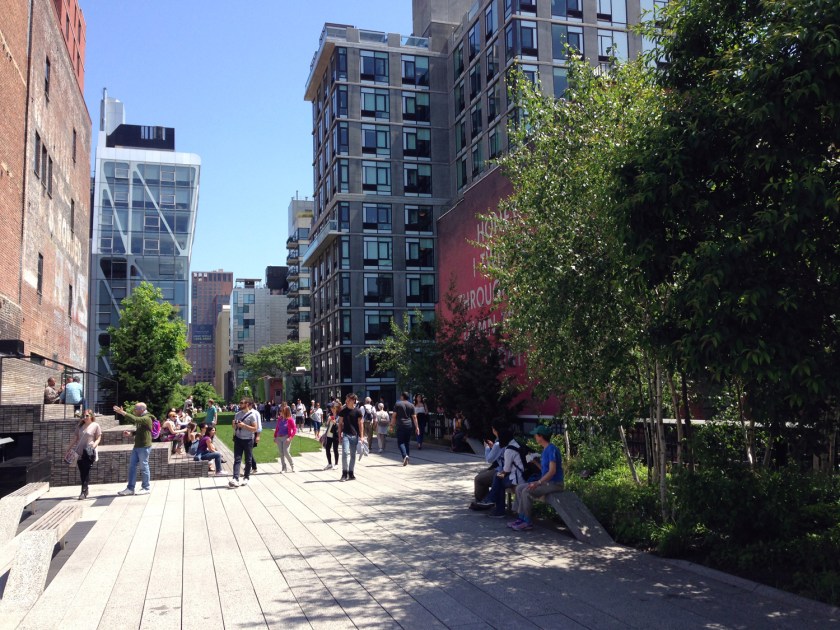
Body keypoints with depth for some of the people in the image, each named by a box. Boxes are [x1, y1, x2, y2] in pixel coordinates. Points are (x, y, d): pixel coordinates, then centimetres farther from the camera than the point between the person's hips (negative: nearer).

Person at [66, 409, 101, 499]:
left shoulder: (95, 425, 2)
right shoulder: (80, 426, 15)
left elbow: (98, 438, 0)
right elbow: (75, 439, 18)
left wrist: (93, 446, -18)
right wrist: (69, 449, 14)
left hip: (88, 453, -5)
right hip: (79, 452, 5)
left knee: (86, 472, -10)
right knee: (82, 473, 7)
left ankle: (83, 492, -12)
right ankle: (85, 490, 18)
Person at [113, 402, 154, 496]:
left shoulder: (147, 418, -14)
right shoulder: (141, 418, 17)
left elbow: (134, 419, -31)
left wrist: (122, 412, -30)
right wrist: (130, 433, 10)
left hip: (144, 447, -10)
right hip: (137, 446, 10)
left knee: (144, 467, -1)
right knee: (132, 466, 7)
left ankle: (146, 488, 11)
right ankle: (130, 488, 12)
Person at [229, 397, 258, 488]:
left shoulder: (252, 415, -9)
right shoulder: (237, 414, 8)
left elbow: (255, 429, -14)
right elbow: (234, 427, 17)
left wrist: (244, 425, -21)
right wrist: (234, 425, -6)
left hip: (248, 440, -4)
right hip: (238, 439, 4)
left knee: (248, 460, 7)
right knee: (237, 459, -6)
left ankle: (246, 478, 20)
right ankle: (235, 479, -14)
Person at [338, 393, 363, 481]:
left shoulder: (357, 411, -1)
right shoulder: (343, 411, 4)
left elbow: (360, 423, 0)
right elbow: (340, 423, 9)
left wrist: (361, 436, -5)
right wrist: (339, 434, 3)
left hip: (354, 435, 0)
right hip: (345, 434, 0)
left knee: (353, 454, 7)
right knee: (345, 452, -14)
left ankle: (351, 473, 16)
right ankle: (344, 473, -7)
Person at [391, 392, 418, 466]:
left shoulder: (397, 404, -1)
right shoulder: (411, 405, 7)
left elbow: (394, 415, -3)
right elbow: (414, 417, 5)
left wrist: (392, 425, 5)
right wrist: (416, 427, 8)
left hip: (400, 426, -4)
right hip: (409, 425, 4)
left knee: (400, 442, -2)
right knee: (407, 442, 12)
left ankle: (405, 455, -25)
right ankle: (406, 460, 14)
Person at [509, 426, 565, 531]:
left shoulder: (551, 449, -17)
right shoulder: (545, 449, 14)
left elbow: (552, 471, -25)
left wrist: (537, 483, -28)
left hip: (554, 484, -10)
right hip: (546, 482, 10)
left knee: (527, 492, -25)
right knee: (519, 488, 4)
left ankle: (527, 522, -15)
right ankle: (521, 518, 4)